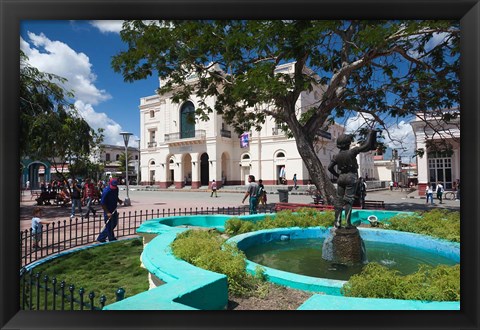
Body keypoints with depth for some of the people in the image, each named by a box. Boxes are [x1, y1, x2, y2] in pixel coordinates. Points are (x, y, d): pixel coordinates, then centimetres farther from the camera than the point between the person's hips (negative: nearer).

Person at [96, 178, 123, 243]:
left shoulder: (116, 189, -2)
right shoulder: (106, 191, -24)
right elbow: (102, 203, -21)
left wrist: (119, 200, -3)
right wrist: (107, 213, -24)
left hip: (114, 210, 8)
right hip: (108, 211, -8)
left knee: (114, 223, 20)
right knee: (109, 226, 0)